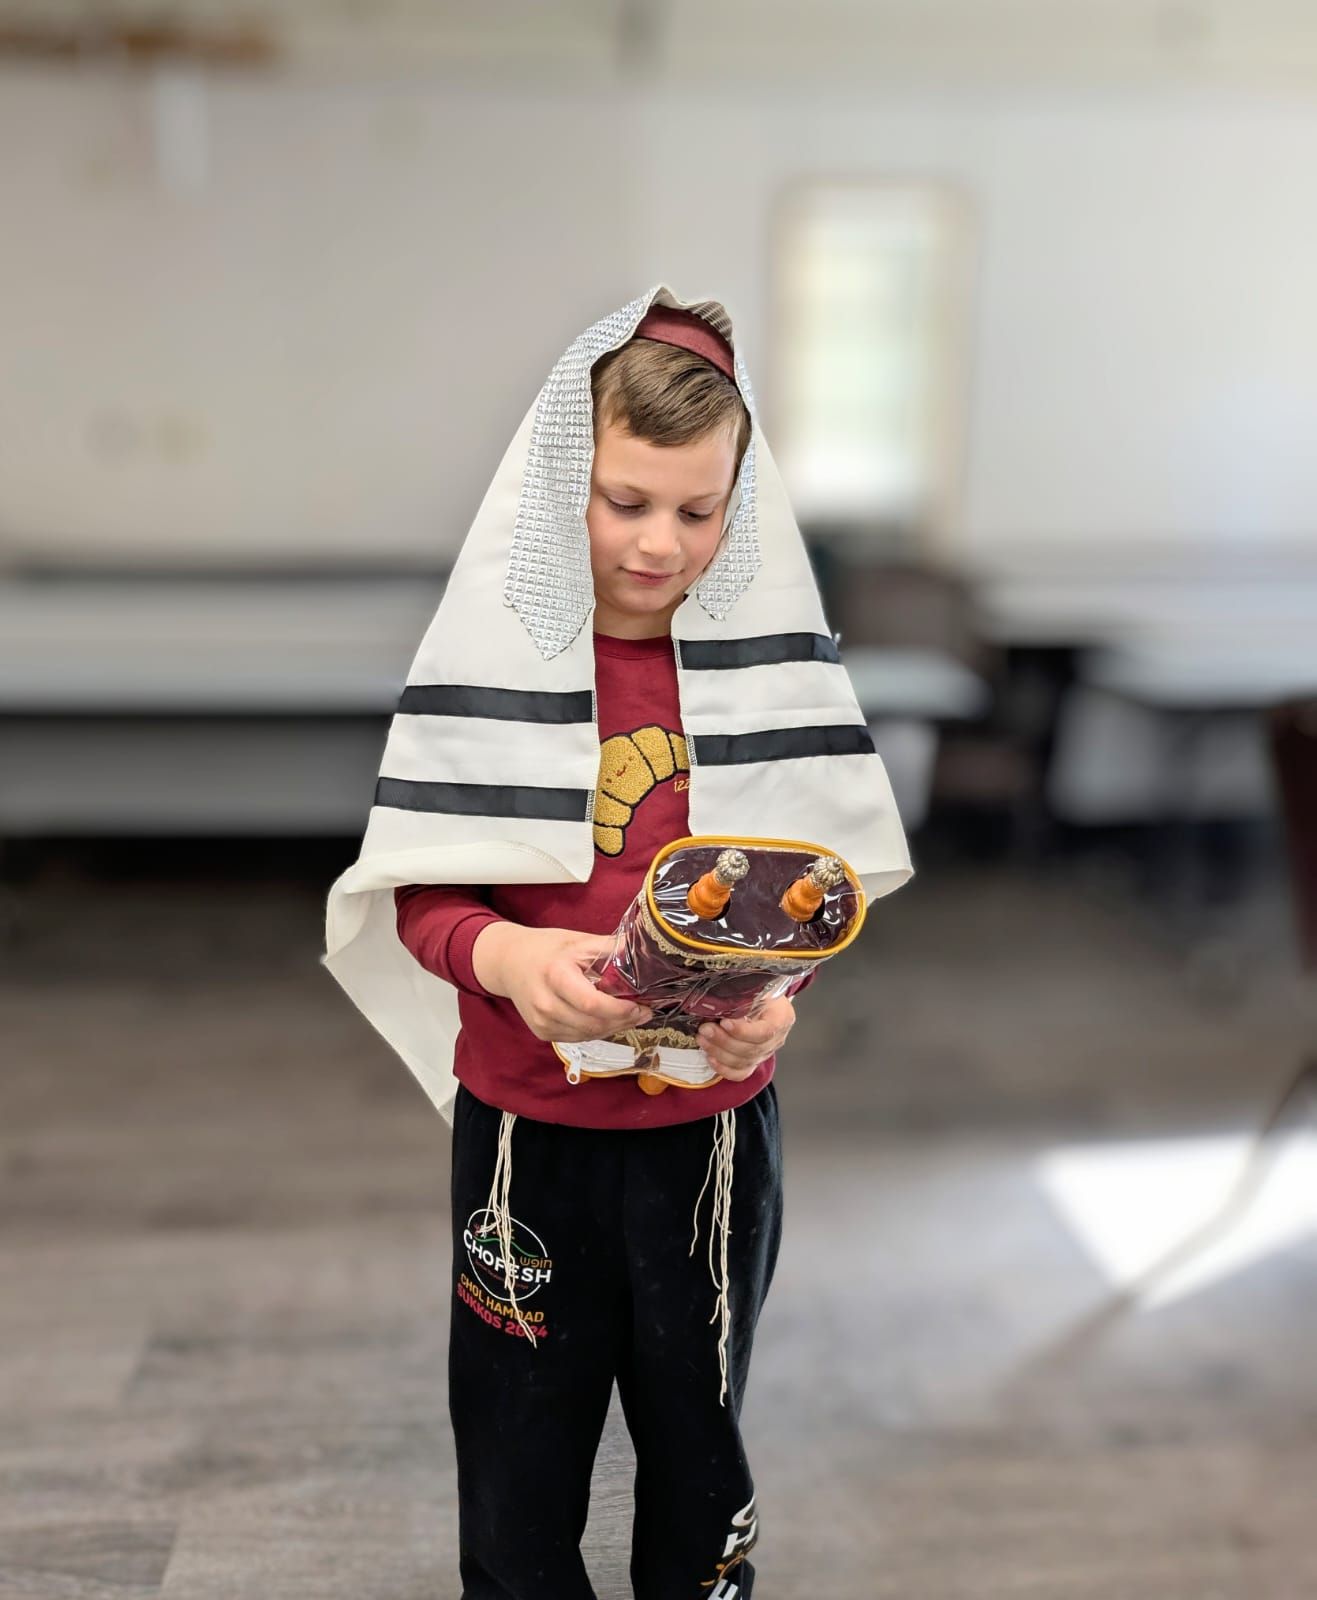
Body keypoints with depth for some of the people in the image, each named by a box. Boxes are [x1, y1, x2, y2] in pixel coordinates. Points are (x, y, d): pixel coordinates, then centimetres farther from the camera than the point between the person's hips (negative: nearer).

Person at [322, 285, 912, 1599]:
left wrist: (776, 989, -21)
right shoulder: (490, 650, -8)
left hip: (715, 1116, 1)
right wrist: (505, 957, -28)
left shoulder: (775, 654, -5)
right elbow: (420, 893, -7)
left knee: (697, 1428, 21)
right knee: (519, 1448, 16)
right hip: (527, 1118, -1)